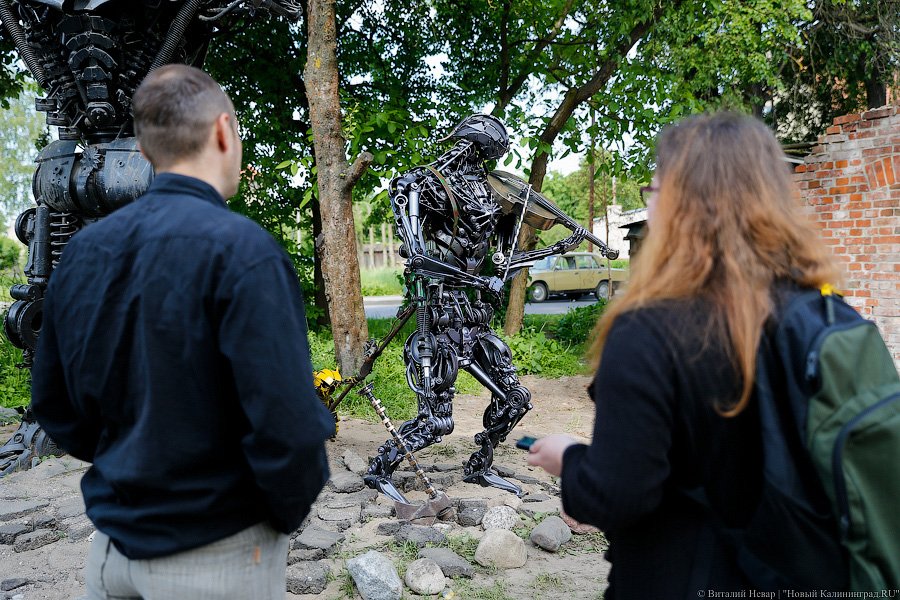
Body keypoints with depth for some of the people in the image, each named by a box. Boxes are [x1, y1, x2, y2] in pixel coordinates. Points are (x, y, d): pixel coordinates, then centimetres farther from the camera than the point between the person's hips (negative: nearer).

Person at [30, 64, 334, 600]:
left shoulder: (83, 250, 0)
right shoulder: (241, 249, -21)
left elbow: (55, 404, 7)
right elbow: (288, 425, -24)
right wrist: (286, 514, -6)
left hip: (113, 545, 5)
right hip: (217, 553, -5)